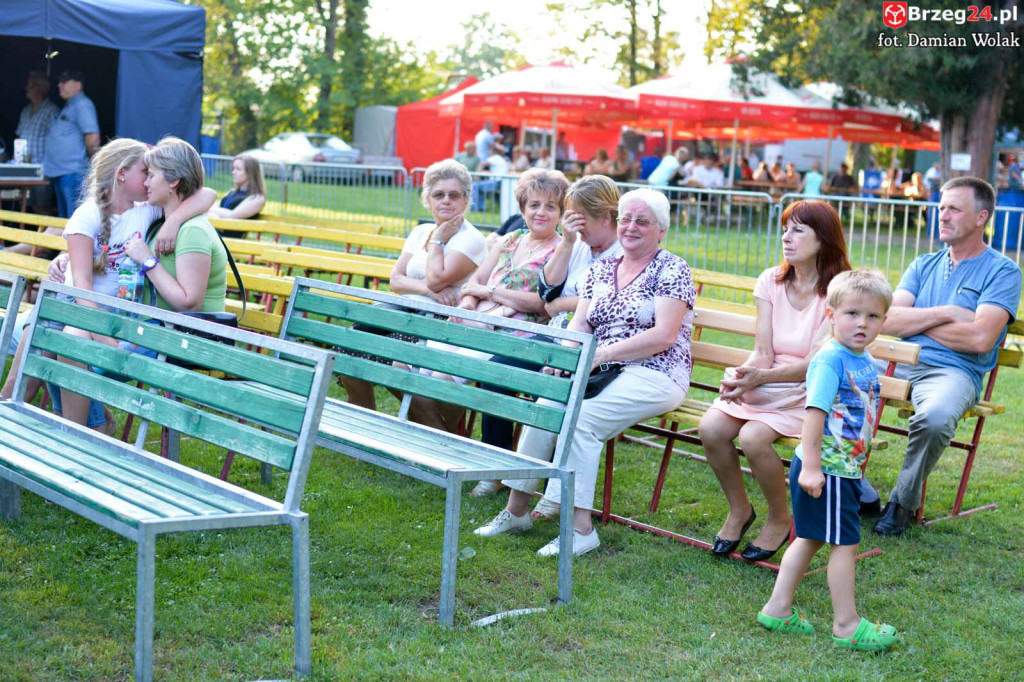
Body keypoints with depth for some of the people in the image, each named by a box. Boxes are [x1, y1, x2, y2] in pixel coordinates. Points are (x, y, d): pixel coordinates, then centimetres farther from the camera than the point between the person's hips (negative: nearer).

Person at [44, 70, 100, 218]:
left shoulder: (82, 105, -10)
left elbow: (93, 137, -20)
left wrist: (93, 160, -12)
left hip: (73, 172, -11)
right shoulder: (69, 106, 22)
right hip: (59, 172, 11)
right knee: (64, 221, 14)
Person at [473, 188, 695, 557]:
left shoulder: (671, 270, -2)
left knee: (581, 417, -30)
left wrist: (602, 354, -18)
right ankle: (516, 509, -15)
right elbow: (579, 325, 11)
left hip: (654, 375, -5)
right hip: (602, 373, 5)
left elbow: (665, 336, -13)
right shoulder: (600, 269, 18)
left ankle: (581, 527, -25)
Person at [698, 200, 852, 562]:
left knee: (752, 437, -31)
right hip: (765, 384, 5)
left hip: (811, 393, -5)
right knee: (710, 428, -22)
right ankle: (739, 509, 3)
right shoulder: (771, 281, 5)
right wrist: (741, 375, -22)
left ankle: (780, 519, -4)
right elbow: (762, 353, 0)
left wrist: (761, 377, -30)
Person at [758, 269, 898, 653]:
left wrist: (858, 462, 20)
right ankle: (846, 625, 12)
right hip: (826, 472, -9)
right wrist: (811, 467, -26)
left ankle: (778, 610, 27)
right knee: (845, 544, 0)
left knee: (810, 539, 17)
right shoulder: (830, 359, -19)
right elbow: (815, 412, -24)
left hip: (844, 468, 9)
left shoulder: (866, 362, 7)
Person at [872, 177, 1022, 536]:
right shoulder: (925, 265, 18)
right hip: (899, 361, 5)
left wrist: (915, 322, -1)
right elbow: (888, 321, 4)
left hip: (954, 371, -5)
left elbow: (980, 338, -13)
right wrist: (944, 313, -9)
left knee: (934, 417, -39)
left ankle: (904, 503, -12)